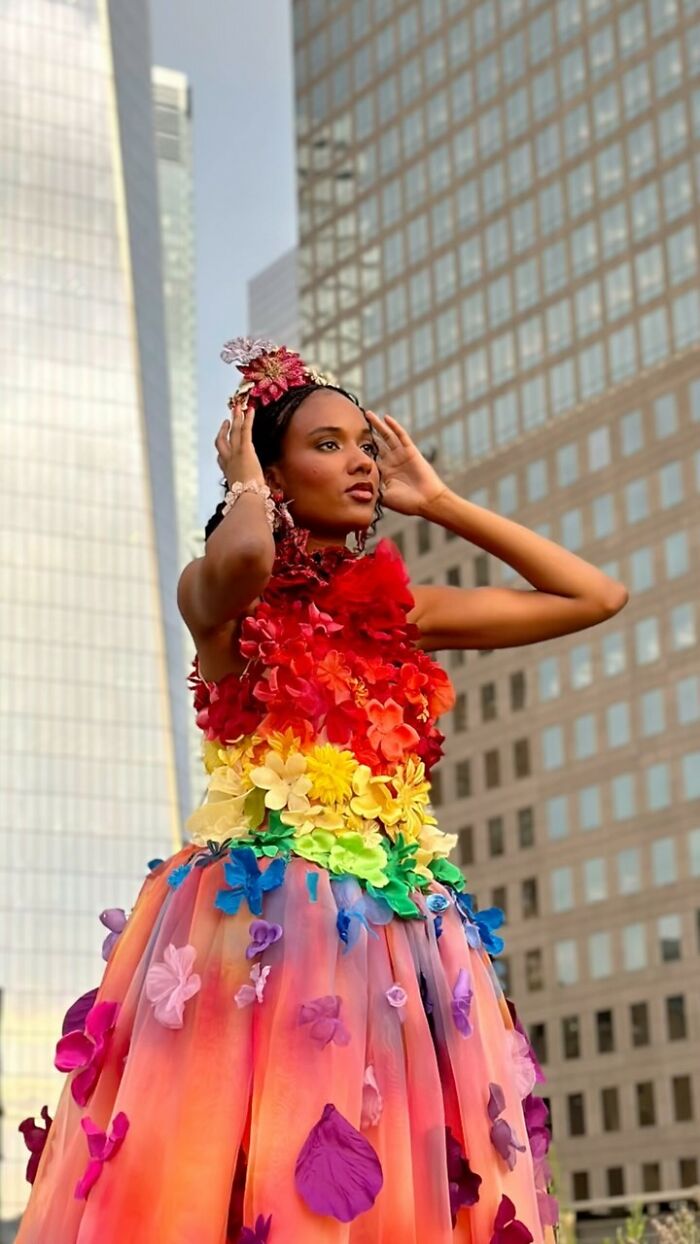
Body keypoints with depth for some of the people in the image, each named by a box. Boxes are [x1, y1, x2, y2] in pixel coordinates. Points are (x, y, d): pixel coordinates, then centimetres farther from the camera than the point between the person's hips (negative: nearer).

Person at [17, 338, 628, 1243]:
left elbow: (597, 598, 16)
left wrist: (439, 504, 16)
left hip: (399, 933, 5)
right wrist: (244, 483, -1)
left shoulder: (400, 609, 16)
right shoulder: (218, 596, 3)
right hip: (260, 921, -4)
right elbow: (244, 559, -24)